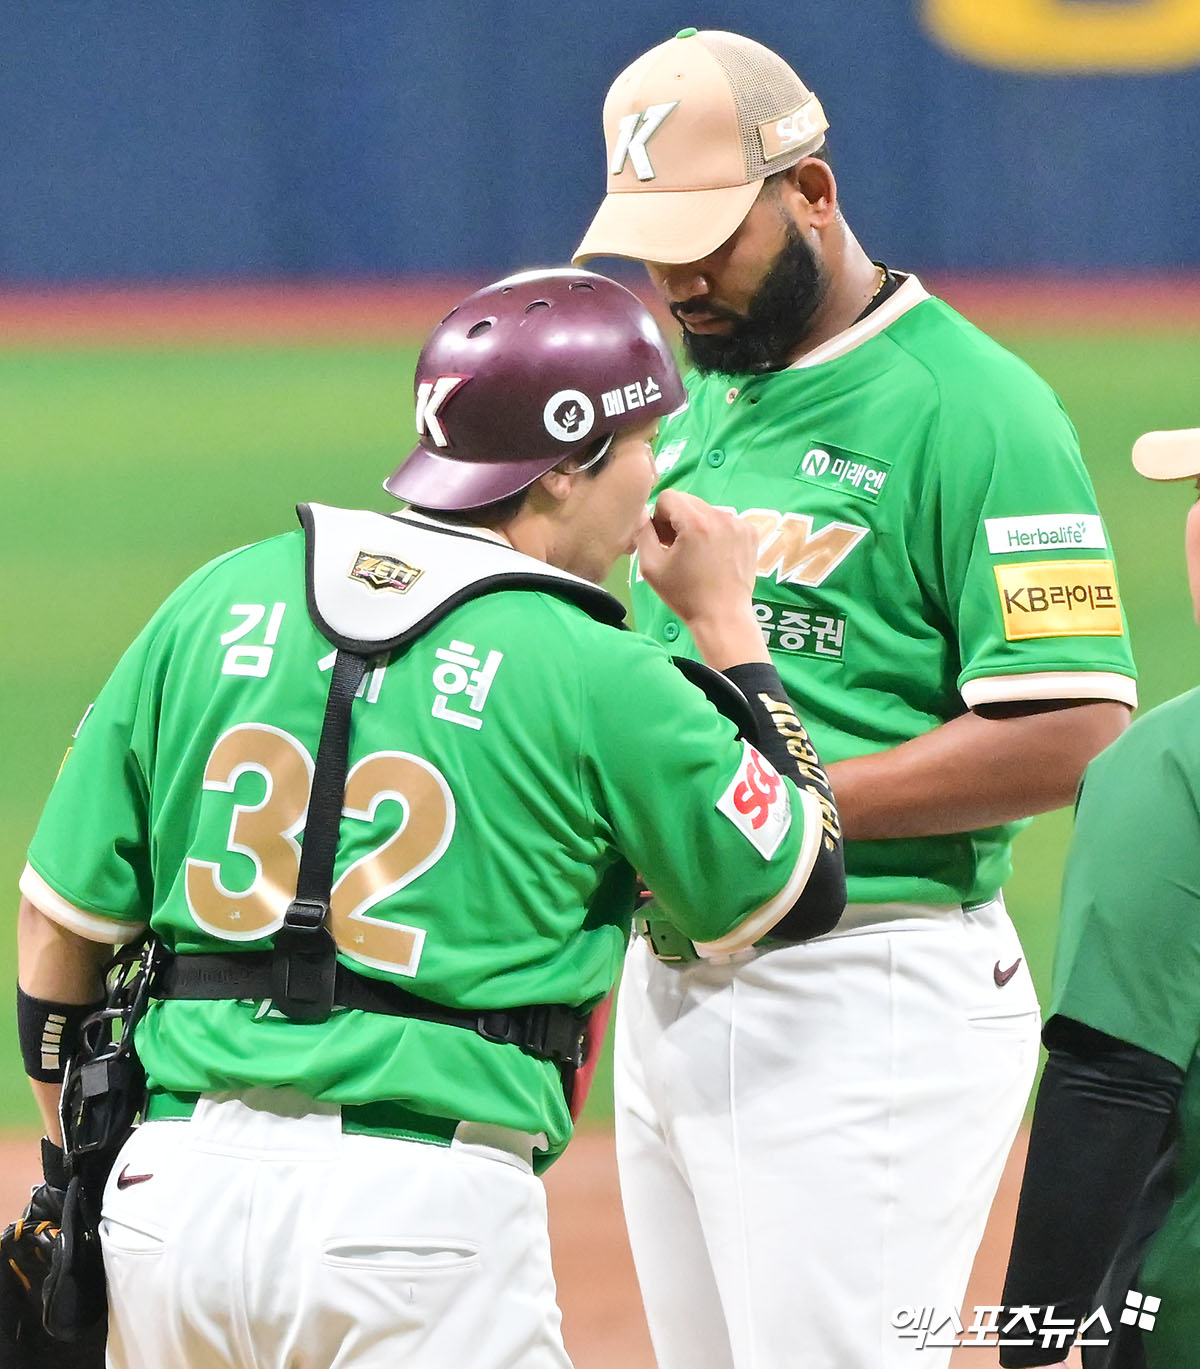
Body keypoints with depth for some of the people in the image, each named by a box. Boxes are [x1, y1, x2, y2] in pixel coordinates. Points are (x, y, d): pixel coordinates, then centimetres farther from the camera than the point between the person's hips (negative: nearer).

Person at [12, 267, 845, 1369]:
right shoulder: (598, 677, -4)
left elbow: (60, 918, 11)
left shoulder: (221, 599, 10)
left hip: (172, 1177, 5)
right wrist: (729, 626, 17)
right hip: (424, 1204, -5)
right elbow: (796, 894, 9)